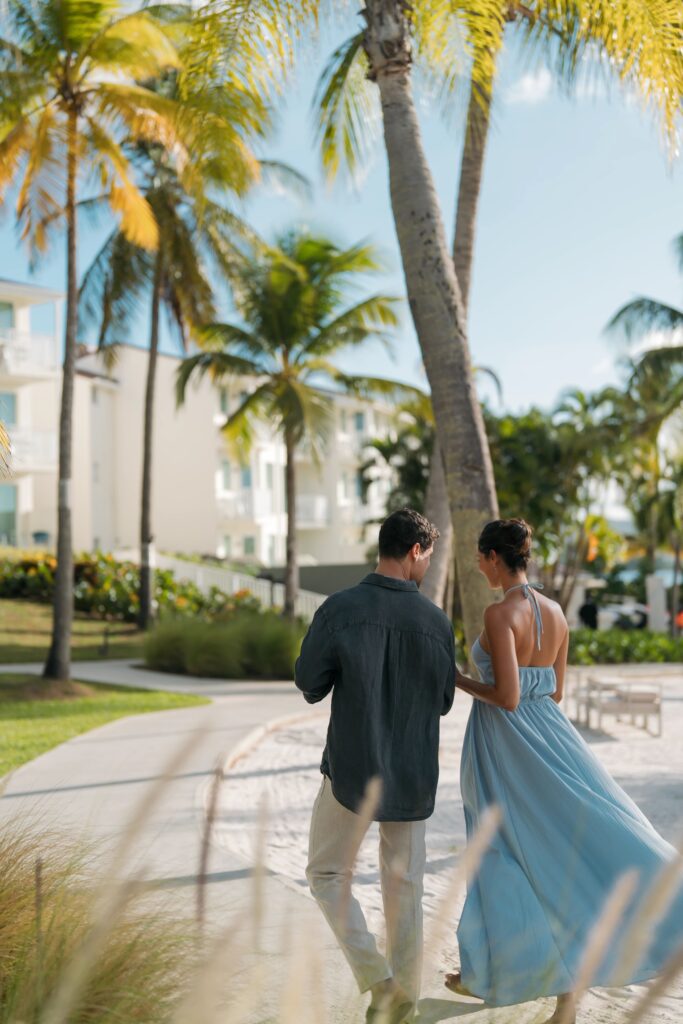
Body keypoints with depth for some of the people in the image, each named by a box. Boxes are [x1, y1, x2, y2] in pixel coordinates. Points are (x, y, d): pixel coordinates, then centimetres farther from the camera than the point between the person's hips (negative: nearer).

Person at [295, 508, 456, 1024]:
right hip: (413, 775, 3)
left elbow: (310, 683, -5)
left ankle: (376, 978, 2)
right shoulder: (437, 621, -6)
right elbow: (442, 702, 5)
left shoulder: (340, 608, -14)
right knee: (403, 884, 17)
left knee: (328, 875, 15)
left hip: (352, 770, -2)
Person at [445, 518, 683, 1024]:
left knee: (512, 855, 5)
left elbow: (507, 696, -21)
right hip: (549, 735, 6)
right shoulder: (556, 612, 6)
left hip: (504, 745, -6)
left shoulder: (499, 613, -17)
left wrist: (461, 681, -5)